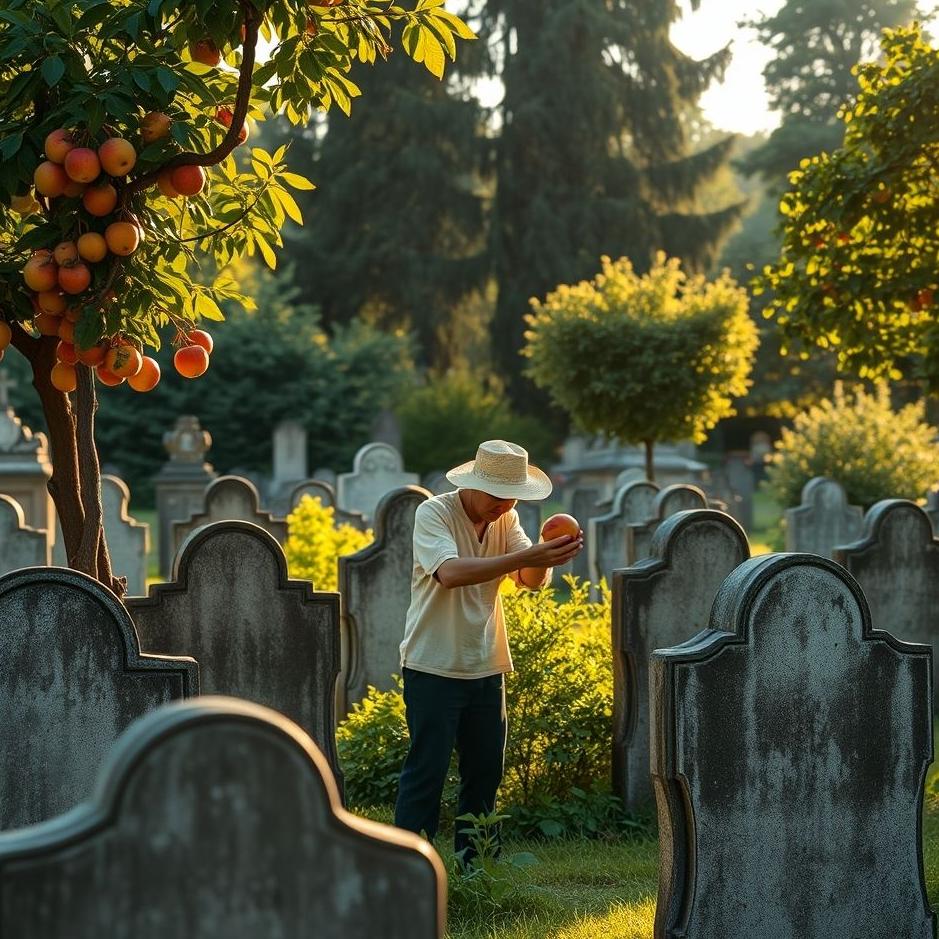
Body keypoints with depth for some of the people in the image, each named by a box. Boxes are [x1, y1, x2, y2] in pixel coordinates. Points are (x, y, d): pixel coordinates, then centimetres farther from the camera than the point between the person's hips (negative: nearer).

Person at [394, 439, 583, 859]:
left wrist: (549, 555, -29)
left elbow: (533, 580, -5)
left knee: (486, 770, 11)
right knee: (426, 770, -5)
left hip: (486, 667, 7)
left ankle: (471, 867, 22)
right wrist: (525, 556, -39)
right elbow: (450, 573, -32)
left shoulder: (506, 520, 6)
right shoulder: (434, 514, -14)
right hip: (434, 666, -7)